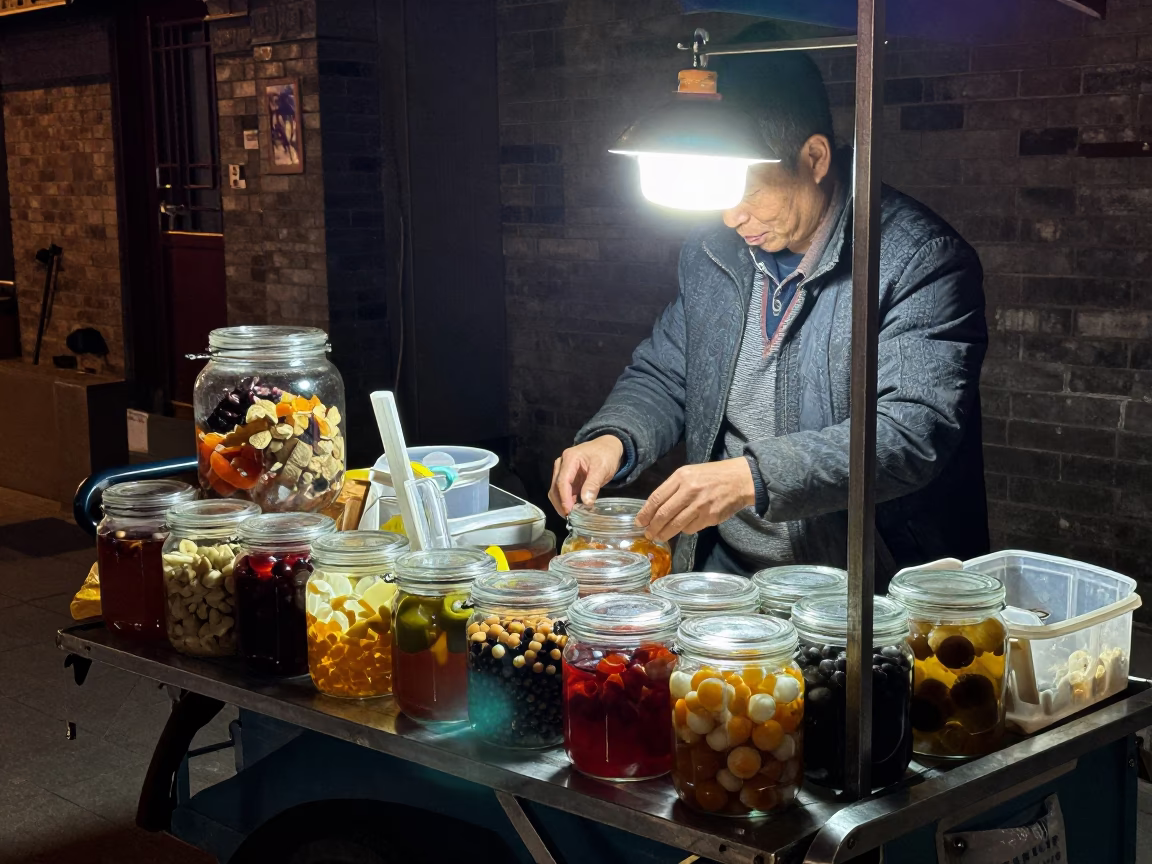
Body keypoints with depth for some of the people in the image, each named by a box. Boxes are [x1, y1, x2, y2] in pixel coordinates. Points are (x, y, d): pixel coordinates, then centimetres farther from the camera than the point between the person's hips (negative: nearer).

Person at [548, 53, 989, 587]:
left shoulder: (921, 261, -12)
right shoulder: (712, 253, 9)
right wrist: (612, 439, -4)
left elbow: (916, 430, -22)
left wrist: (752, 478, -33)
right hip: (720, 573, 6)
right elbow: (663, 378, 19)